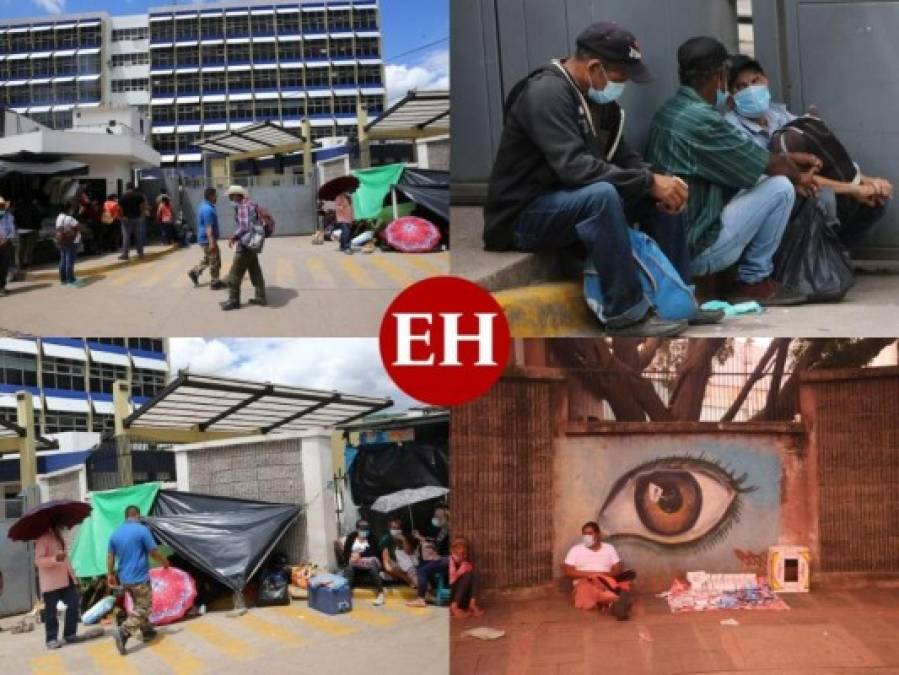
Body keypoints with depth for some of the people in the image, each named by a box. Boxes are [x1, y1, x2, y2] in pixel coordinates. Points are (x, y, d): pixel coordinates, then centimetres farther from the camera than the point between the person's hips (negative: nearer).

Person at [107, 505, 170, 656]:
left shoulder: (116, 533, 6)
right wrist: (165, 562, 7)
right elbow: (154, 552, -11)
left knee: (139, 606, 22)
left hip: (124, 578, 7)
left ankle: (147, 631, 31)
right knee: (142, 608, -2)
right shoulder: (142, 530, -13)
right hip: (140, 577, -7)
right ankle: (123, 633, -18)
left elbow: (110, 556, 12)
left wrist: (110, 574, 23)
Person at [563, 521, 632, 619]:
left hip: (607, 581, 2)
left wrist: (602, 575, -11)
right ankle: (616, 601, -60)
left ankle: (614, 603, -64)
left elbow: (617, 570, 9)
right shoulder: (575, 550, 13)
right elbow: (567, 571, 2)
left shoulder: (609, 548, 17)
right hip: (584, 582, -2)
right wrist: (589, 574, -10)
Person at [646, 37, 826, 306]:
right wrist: (798, 176, 13)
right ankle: (754, 281, 8)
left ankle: (751, 276, 20)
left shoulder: (670, 111, 9)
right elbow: (767, 164, -7)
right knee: (780, 187, -3)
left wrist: (789, 158, 17)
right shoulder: (701, 119, -20)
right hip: (696, 251, -9)